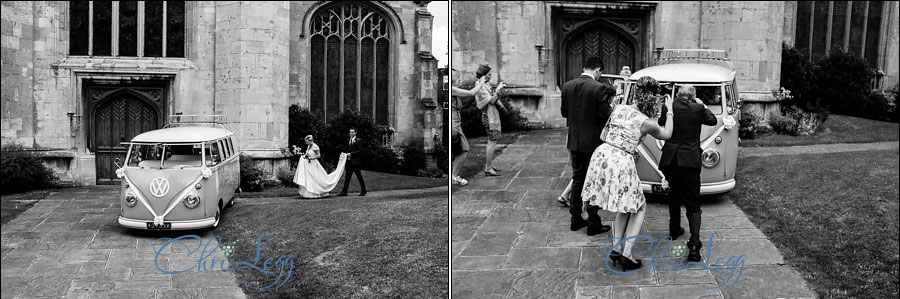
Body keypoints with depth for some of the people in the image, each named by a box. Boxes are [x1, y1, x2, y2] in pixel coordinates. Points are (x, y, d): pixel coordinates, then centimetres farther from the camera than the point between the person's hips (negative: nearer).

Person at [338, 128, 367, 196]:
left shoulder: (358, 141, -7)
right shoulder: (348, 140, 15)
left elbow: (359, 151, -13)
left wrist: (351, 154, -17)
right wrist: (346, 154, 4)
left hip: (356, 162, -6)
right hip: (349, 162, 6)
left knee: (359, 177, 2)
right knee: (347, 177, 4)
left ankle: (363, 191, 13)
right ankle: (344, 192, 3)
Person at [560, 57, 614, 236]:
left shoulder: (567, 86, 0)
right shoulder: (599, 88, -17)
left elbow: (564, 112, 7)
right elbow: (605, 116, -17)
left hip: (574, 141, 5)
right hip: (593, 141, -5)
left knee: (577, 179, 17)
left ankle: (576, 219, 23)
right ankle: (593, 223, 9)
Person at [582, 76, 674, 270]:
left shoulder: (619, 108, 9)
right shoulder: (648, 123, -3)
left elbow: (604, 135, 17)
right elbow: (667, 134, 19)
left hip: (603, 155, 6)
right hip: (622, 163, -6)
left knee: (626, 206, 23)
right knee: (639, 208, 13)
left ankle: (616, 248, 19)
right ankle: (626, 254, 3)